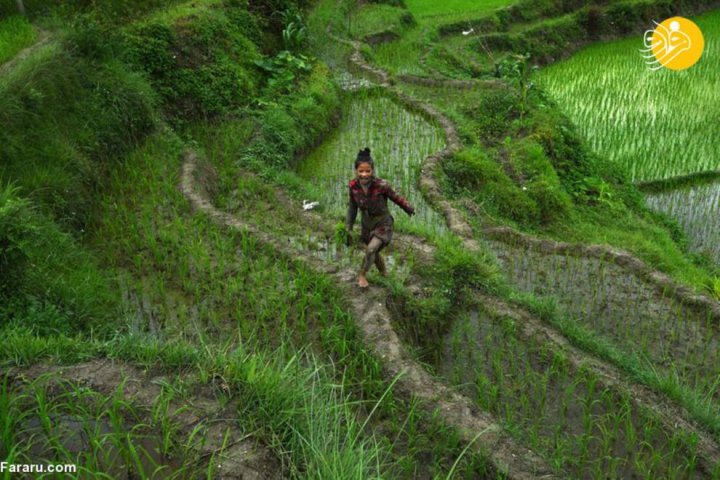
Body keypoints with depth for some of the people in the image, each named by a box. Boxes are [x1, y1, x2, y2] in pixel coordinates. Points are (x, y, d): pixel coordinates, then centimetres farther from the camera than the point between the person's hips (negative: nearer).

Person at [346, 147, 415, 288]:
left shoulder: (381, 185, -30)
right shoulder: (353, 186, -18)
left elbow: (396, 198, -13)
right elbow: (352, 207, -2)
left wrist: (409, 209, 3)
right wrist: (348, 228, 1)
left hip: (383, 224, -4)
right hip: (367, 224, 5)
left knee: (371, 249, -20)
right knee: (373, 252, 20)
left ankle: (362, 275, 8)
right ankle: (383, 272, 51)